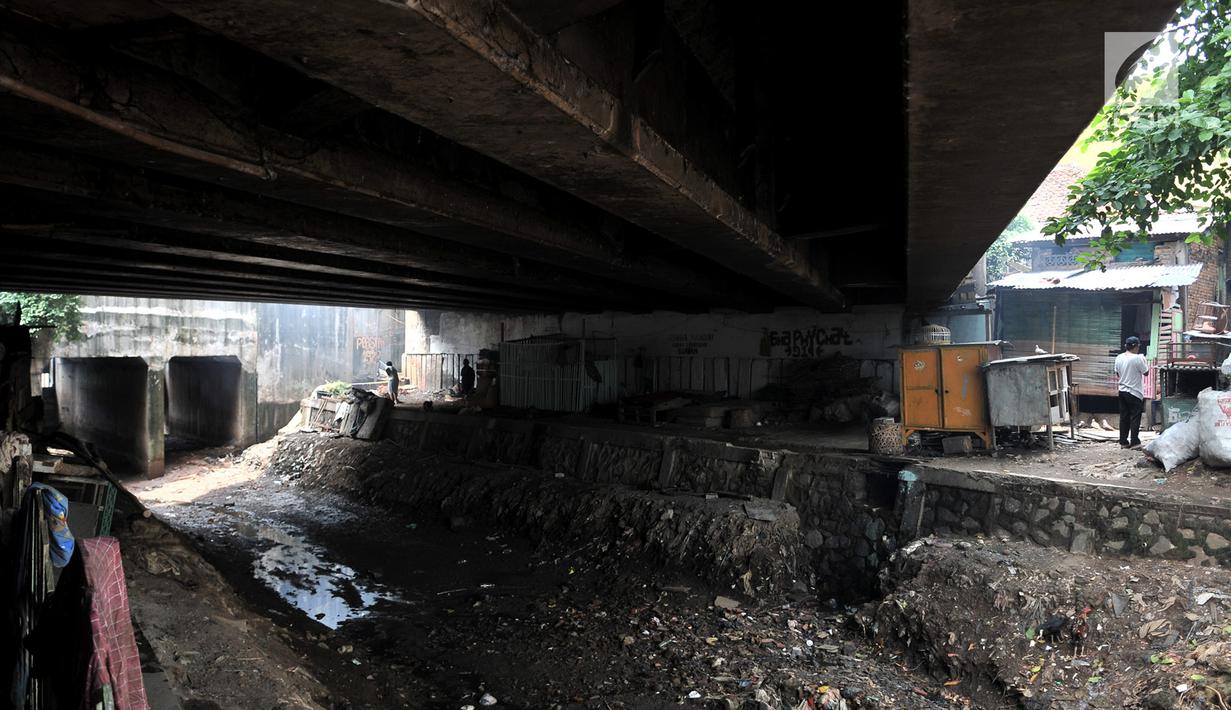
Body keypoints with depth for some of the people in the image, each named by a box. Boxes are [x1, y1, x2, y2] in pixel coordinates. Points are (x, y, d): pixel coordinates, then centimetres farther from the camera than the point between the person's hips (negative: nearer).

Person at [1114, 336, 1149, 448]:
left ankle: (1123, 442, 12)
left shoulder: (1119, 358, 3)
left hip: (1122, 391, 6)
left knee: (1124, 417, 9)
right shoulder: (1138, 358, -16)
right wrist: (1144, 361, 7)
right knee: (1135, 417, 3)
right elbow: (1146, 373, -6)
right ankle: (1134, 441, 6)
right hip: (1135, 393, -6)